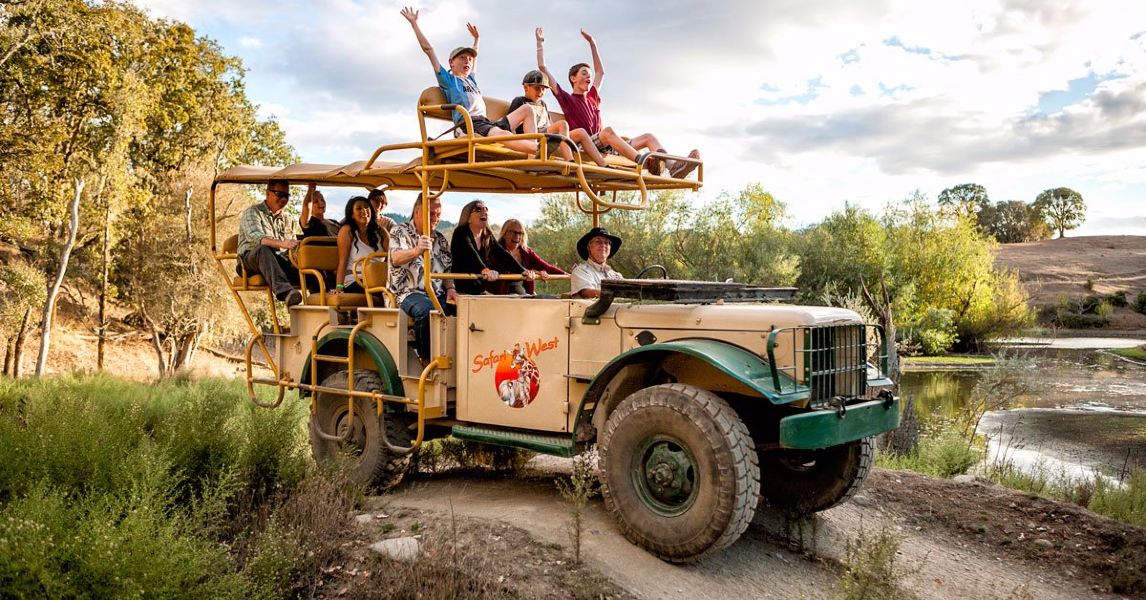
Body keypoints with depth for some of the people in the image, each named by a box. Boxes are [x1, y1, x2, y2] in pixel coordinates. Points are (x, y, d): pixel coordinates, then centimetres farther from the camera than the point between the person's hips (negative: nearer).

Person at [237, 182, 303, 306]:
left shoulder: (285, 220, 25)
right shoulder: (253, 212, 4)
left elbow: (293, 246, 18)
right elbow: (256, 237, -17)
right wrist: (281, 244, -37)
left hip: (279, 262, 5)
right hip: (250, 259, -5)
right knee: (264, 249, -41)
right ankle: (284, 291, -62)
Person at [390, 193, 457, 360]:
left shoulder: (440, 239, 20)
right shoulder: (400, 232, 2)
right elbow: (396, 259, -18)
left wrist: (450, 289, 3)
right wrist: (416, 251, -39)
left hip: (438, 294, 5)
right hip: (409, 292, -5)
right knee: (426, 310, -38)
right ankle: (427, 359, -26)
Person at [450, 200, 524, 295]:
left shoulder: (488, 236, 10)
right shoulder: (461, 233, -8)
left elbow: (503, 255, 0)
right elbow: (470, 253, -26)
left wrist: (522, 271, -15)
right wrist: (484, 269, -45)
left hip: (481, 290, 6)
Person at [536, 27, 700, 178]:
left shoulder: (593, 98, 31)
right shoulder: (567, 99, 13)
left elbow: (600, 71, 44)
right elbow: (542, 68, 10)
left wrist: (592, 43, 45)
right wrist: (540, 43, 16)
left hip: (605, 148, 7)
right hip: (582, 145, -7)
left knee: (649, 137, -9)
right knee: (608, 130, -36)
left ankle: (674, 168, -36)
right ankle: (643, 161, -57)